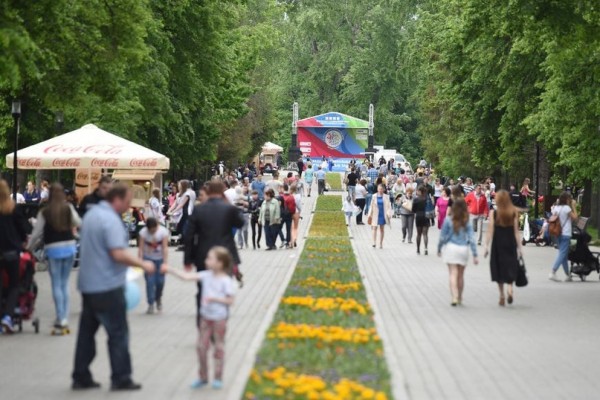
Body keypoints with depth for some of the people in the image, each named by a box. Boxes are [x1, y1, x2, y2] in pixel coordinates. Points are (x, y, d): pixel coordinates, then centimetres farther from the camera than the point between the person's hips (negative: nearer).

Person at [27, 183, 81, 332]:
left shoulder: (44, 212, -7)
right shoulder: (69, 208, -2)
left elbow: (37, 233, -3)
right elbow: (79, 223, 9)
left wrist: (29, 248, 13)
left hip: (53, 249, -3)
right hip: (69, 247, 3)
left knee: (56, 285, 2)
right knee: (64, 283, 13)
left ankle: (61, 320, -2)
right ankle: (64, 318, 13)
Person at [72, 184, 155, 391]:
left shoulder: (91, 214, 12)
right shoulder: (111, 220, -18)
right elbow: (119, 254, -25)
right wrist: (143, 264, -14)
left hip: (88, 284, 9)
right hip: (107, 286, -9)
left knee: (87, 331, 12)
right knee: (118, 333, -1)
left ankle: (81, 377, 15)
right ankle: (121, 379, 2)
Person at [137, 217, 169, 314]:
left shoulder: (163, 231, -17)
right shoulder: (143, 232, -16)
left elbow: (165, 248, -19)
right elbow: (141, 248, -15)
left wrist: (165, 262, -24)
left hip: (160, 258, 0)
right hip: (148, 258, 0)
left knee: (160, 281, 1)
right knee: (150, 281, -7)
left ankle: (158, 299, 29)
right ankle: (151, 304, 1)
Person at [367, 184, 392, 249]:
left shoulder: (386, 197, -1)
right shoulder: (374, 196, 2)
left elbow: (389, 206, -1)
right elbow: (371, 206, 7)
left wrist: (389, 214, -12)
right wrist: (369, 214, 4)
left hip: (383, 215, 0)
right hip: (376, 215, 0)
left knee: (382, 229, 8)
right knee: (374, 228, -11)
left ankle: (381, 244, 16)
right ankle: (374, 242, -15)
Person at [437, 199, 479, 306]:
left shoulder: (448, 221, -5)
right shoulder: (467, 223, -2)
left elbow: (443, 237, -1)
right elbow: (471, 239, -3)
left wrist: (439, 249, 13)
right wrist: (475, 255, -1)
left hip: (451, 248, -2)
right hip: (463, 249, 2)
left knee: (453, 274, -4)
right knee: (461, 275, 13)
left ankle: (454, 297, -19)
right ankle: (460, 298, 24)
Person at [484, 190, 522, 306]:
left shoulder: (494, 213, -7)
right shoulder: (514, 212, -2)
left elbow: (490, 231, -8)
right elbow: (516, 231, -2)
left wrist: (487, 246, -4)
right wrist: (519, 247, 2)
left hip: (498, 244, -1)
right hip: (510, 243, 1)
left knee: (499, 268, 11)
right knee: (510, 268, 10)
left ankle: (502, 296, 11)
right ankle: (509, 289, -16)